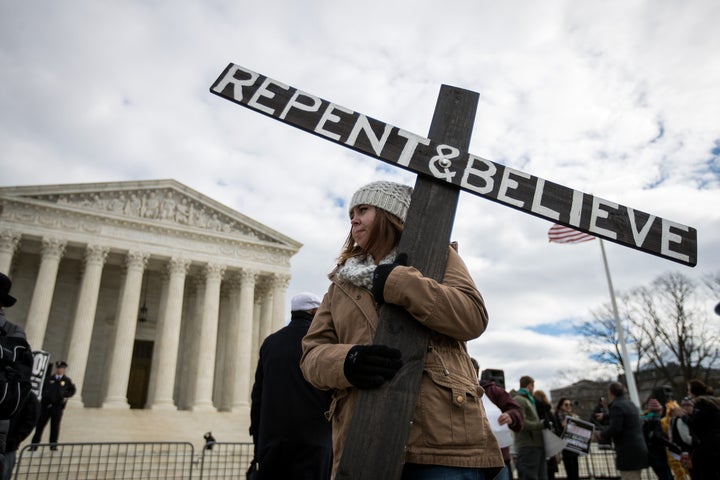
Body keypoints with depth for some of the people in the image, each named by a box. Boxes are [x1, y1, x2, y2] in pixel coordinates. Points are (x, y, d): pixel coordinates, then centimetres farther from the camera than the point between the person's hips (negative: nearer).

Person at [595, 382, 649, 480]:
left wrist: (601, 434, -4)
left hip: (629, 454, -10)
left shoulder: (617, 406, -13)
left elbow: (614, 428, -21)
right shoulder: (631, 404, 16)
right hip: (638, 451, 10)